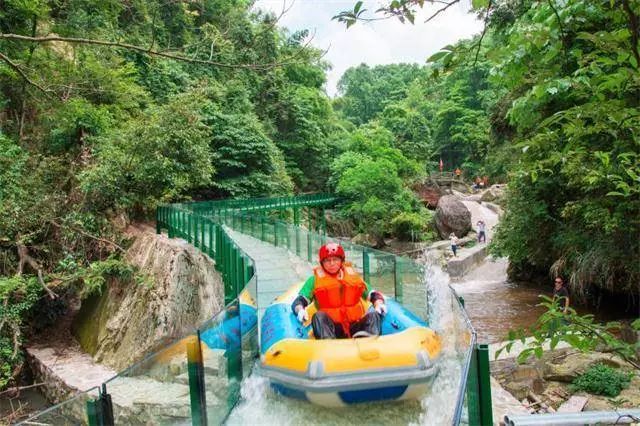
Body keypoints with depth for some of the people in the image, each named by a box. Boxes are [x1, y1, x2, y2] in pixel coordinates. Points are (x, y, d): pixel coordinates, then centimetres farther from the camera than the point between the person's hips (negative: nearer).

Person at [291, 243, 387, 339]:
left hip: (355, 328, 2)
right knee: (319, 316, -28)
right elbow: (299, 301, 2)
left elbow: (372, 294, 15)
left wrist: (379, 304, -8)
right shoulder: (315, 280, 10)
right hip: (332, 328, -2)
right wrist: (300, 310, -22)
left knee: (373, 315, -22)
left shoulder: (352, 276, 17)